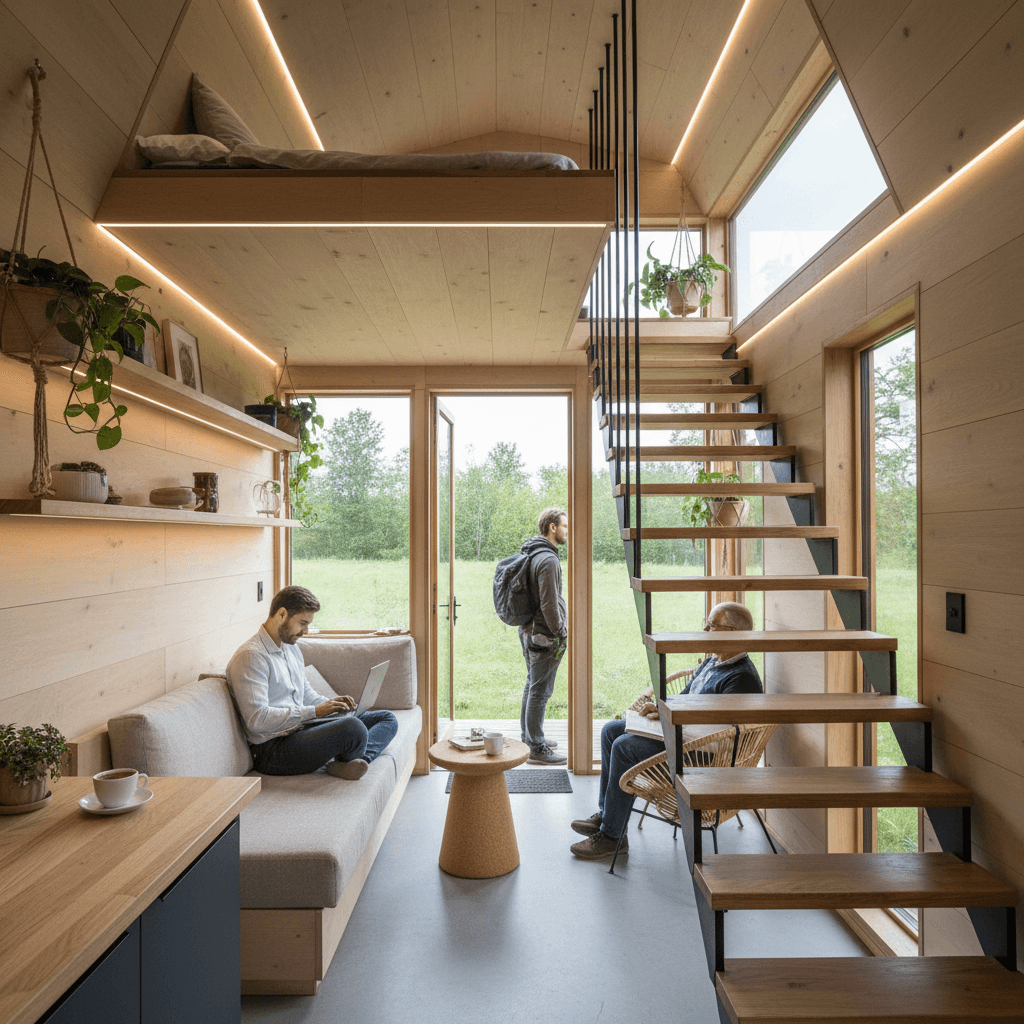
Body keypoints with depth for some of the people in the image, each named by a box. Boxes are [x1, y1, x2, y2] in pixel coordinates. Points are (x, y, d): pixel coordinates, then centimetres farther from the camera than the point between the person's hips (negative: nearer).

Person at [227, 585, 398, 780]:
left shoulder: (292, 649, 18)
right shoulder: (250, 656, -13)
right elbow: (257, 719, -22)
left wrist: (331, 703, 5)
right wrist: (315, 712, -21)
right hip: (273, 749, -10)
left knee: (387, 719, 5)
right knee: (353, 728, -35)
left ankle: (347, 762, -22)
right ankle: (349, 760, -2)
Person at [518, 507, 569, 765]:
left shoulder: (531, 553, 11)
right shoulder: (548, 560, -21)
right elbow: (549, 605, -22)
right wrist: (561, 632, -11)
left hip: (528, 631, 10)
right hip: (544, 637, -10)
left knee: (532, 685, 20)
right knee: (540, 691, -2)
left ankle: (529, 737, 33)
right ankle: (536, 749, 7)